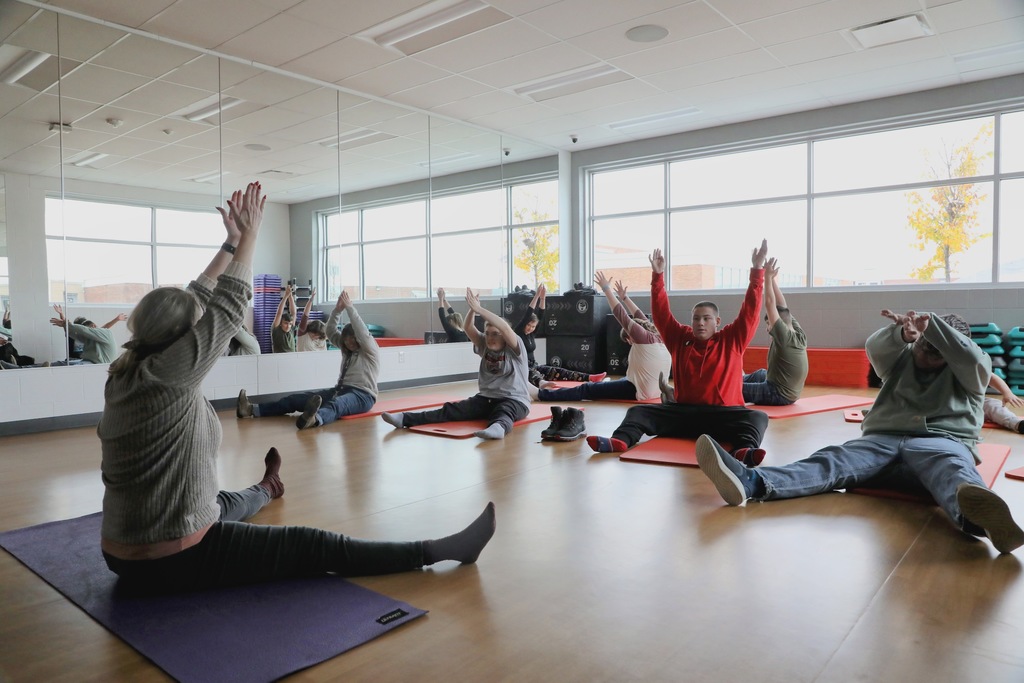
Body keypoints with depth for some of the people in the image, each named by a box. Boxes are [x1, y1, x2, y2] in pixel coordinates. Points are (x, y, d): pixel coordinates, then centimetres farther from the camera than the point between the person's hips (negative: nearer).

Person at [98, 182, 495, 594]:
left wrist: (231, 242, 10)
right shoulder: (168, 375, -22)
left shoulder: (124, 374, 1)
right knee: (314, 547, -9)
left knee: (224, 504, 38)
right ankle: (441, 550, -4)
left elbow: (196, 301, 6)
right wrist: (250, 233, -4)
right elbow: (227, 306, -13)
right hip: (173, 563, -9)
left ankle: (264, 491, 72)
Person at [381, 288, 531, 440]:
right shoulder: (485, 346, 9)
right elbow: (467, 328, -5)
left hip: (514, 400, -5)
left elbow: (505, 327, -26)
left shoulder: (514, 348, -7)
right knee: (452, 409, -13)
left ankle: (498, 428, -74)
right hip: (487, 399, 5)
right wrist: (473, 309, -24)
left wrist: (479, 309, -31)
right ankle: (405, 418, -26)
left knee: (504, 411, -40)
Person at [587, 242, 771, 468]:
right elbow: (661, 312, 9)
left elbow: (750, 310, 0)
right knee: (639, 411, -16)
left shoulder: (732, 340, 7)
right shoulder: (680, 339, 13)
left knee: (757, 417, -31)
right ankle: (619, 441, -41)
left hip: (723, 413, -2)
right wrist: (657, 275, 2)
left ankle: (745, 449, -56)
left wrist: (757, 270, -6)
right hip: (684, 411, 2)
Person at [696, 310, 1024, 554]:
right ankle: (750, 482, -56)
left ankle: (975, 514, -76)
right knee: (833, 459, -28)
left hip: (943, 442, -1)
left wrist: (931, 325, -16)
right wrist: (901, 333, -23)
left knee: (949, 466, -38)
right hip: (882, 440, 1)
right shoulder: (901, 360, 22)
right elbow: (875, 348, -1)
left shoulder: (967, 375, 19)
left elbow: (973, 357, -6)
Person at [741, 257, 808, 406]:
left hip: (777, 395, -9)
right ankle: (742, 379, 58)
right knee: (760, 373, 33)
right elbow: (783, 307, 5)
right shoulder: (800, 336, -1)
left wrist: (767, 277, -18)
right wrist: (773, 280, 5)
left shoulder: (784, 337, -22)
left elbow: (770, 304, -24)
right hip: (789, 394, 9)